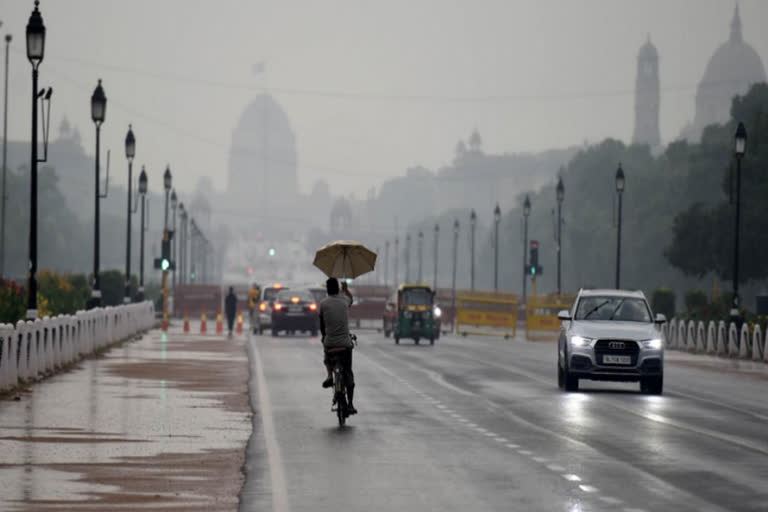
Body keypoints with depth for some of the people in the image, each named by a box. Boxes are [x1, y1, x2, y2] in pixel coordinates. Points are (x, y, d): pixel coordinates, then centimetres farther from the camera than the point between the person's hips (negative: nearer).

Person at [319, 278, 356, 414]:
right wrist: (345, 289, 49)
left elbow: (321, 325, 7)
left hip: (330, 342, -1)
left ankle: (329, 375, 6)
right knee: (348, 374, 7)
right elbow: (351, 298, 31)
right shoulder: (345, 300, 3)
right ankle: (350, 404, 1)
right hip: (345, 342, 1)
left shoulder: (323, 303, -2)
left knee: (327, 359, 34)